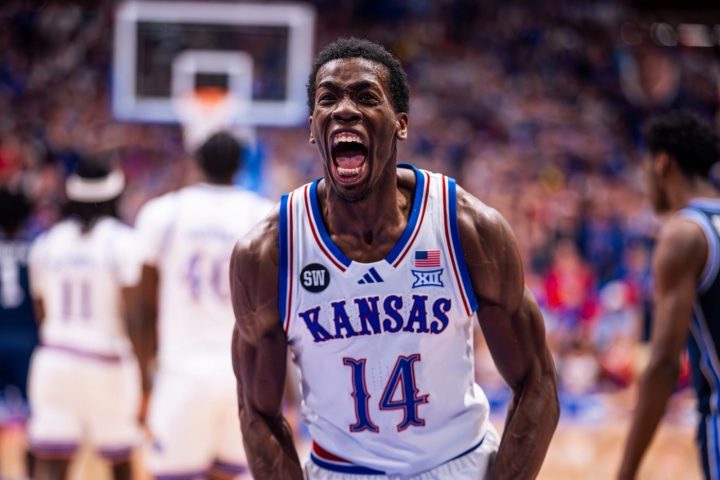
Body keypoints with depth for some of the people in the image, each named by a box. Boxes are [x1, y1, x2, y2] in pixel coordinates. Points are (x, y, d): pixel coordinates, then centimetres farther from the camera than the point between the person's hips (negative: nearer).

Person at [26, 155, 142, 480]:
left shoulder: (45, 243, 6)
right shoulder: (122, 241, -7)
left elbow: (41, 311, 14)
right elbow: (131, 311, -14)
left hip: (53, 359, 3)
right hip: (108, 362, -3)